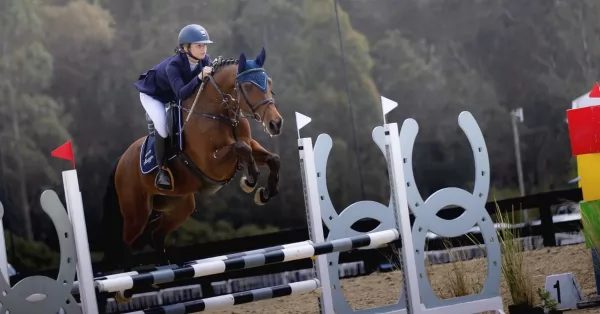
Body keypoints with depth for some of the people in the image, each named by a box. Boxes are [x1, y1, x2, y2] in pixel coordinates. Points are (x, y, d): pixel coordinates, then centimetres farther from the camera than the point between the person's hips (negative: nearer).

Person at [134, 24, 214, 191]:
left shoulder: (205, 60, -23)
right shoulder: (173, 65, -41)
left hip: (172, 96, 7)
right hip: (152, 94, -6)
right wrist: (199, 77, -64)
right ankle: (162, 170, -13)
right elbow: (181, 94, -52)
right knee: (163, 125, -30)